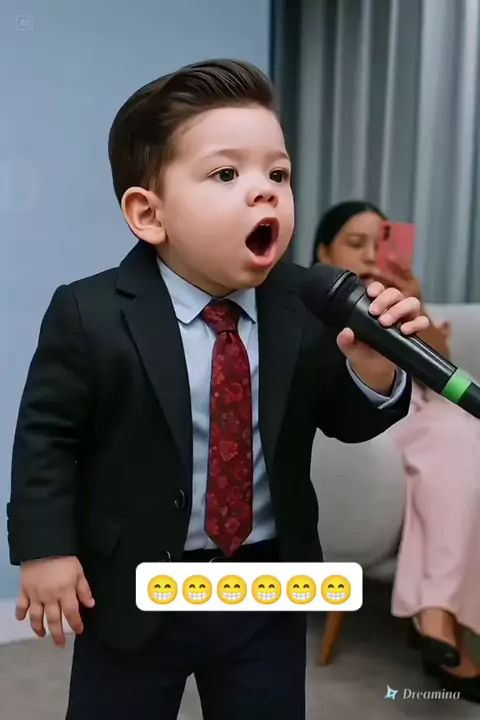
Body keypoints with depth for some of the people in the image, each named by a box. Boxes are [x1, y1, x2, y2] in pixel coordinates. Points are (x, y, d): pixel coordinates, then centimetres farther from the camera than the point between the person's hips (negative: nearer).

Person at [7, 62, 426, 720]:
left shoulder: (308, 304, -10)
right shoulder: (91, 316, -18)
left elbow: (344, 422, -3)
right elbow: (47, 435, -9)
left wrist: (374, 375, -23)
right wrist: (46, 549, -11)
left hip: (271, 587, 3)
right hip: (135, 589, -2)